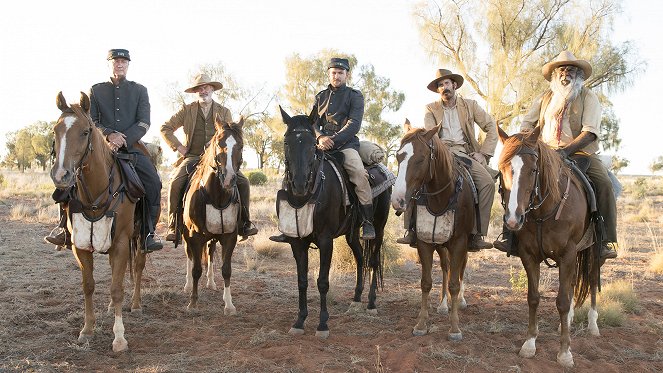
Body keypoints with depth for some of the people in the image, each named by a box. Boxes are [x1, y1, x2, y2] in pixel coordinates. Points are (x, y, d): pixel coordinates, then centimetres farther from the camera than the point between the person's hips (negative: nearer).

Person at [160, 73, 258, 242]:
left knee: (243, 182, -17)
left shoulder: (224, 112, 12)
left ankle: (244, 223, -3)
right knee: (175, 183, -27)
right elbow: (165, 128, 10)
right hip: (192, 157, -1)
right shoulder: (187, 110, 8)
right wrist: (178, 147, -1)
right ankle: (173, 226, -14)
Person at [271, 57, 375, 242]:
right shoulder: (321, 96, 19)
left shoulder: (355, 96, 6)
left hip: (346, 144, -4)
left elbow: (354, 124, -7)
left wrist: (333, 140, -20)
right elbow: (312, 122, 10)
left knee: (359, 173, -31)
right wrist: (320, 137, -13)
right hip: (322, 144, 4)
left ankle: (368, 223, -23)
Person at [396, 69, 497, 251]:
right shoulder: (431, 109, 16)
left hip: (464, 152, 0)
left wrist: (484, 154, 0)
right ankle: (412, 231, -19)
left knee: (488, 182, -25)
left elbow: (491, 128, 12)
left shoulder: (470, 105, 15)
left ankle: (477, 235, -21)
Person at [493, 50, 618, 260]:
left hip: (581, 153, -2)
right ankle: (509, 233, -19)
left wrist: (567, 150, -24)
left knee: (604, 183, -28)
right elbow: (527, 124, 18)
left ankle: (608, 242, -22)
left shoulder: (588, 97, 3)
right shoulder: (545, 98, 14)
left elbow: (589, 132, -9)